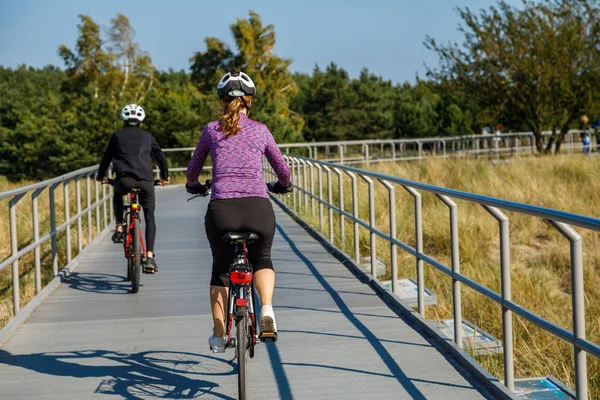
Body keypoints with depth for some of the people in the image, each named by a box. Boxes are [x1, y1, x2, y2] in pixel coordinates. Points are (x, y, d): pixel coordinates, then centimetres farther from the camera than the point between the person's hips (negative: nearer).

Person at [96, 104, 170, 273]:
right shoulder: (147, 136, 21)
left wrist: (101, 175, 41)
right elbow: (160, 156, 28)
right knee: (150, 218, 10)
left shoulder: (117, 136, 18)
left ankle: (120, 226, 18)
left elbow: (107, 157, 25)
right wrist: (165, 176, 43)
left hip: (124, 179, 0)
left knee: (117, 194, 36)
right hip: (146, 180, 0)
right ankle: (149, 256, -2)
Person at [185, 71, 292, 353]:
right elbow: (282, 169, 24)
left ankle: (218, 336, 24)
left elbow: (193, 168, 24)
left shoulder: (212, 129, 12)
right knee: (262, 259, 27)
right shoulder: (260, 130, 13)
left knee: (221, 268, 23)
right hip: (259, 208, 0)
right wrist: (284, 186, 46)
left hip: (222, 209, 0)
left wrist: (193, 186, 46)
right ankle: (267, 309, 0)